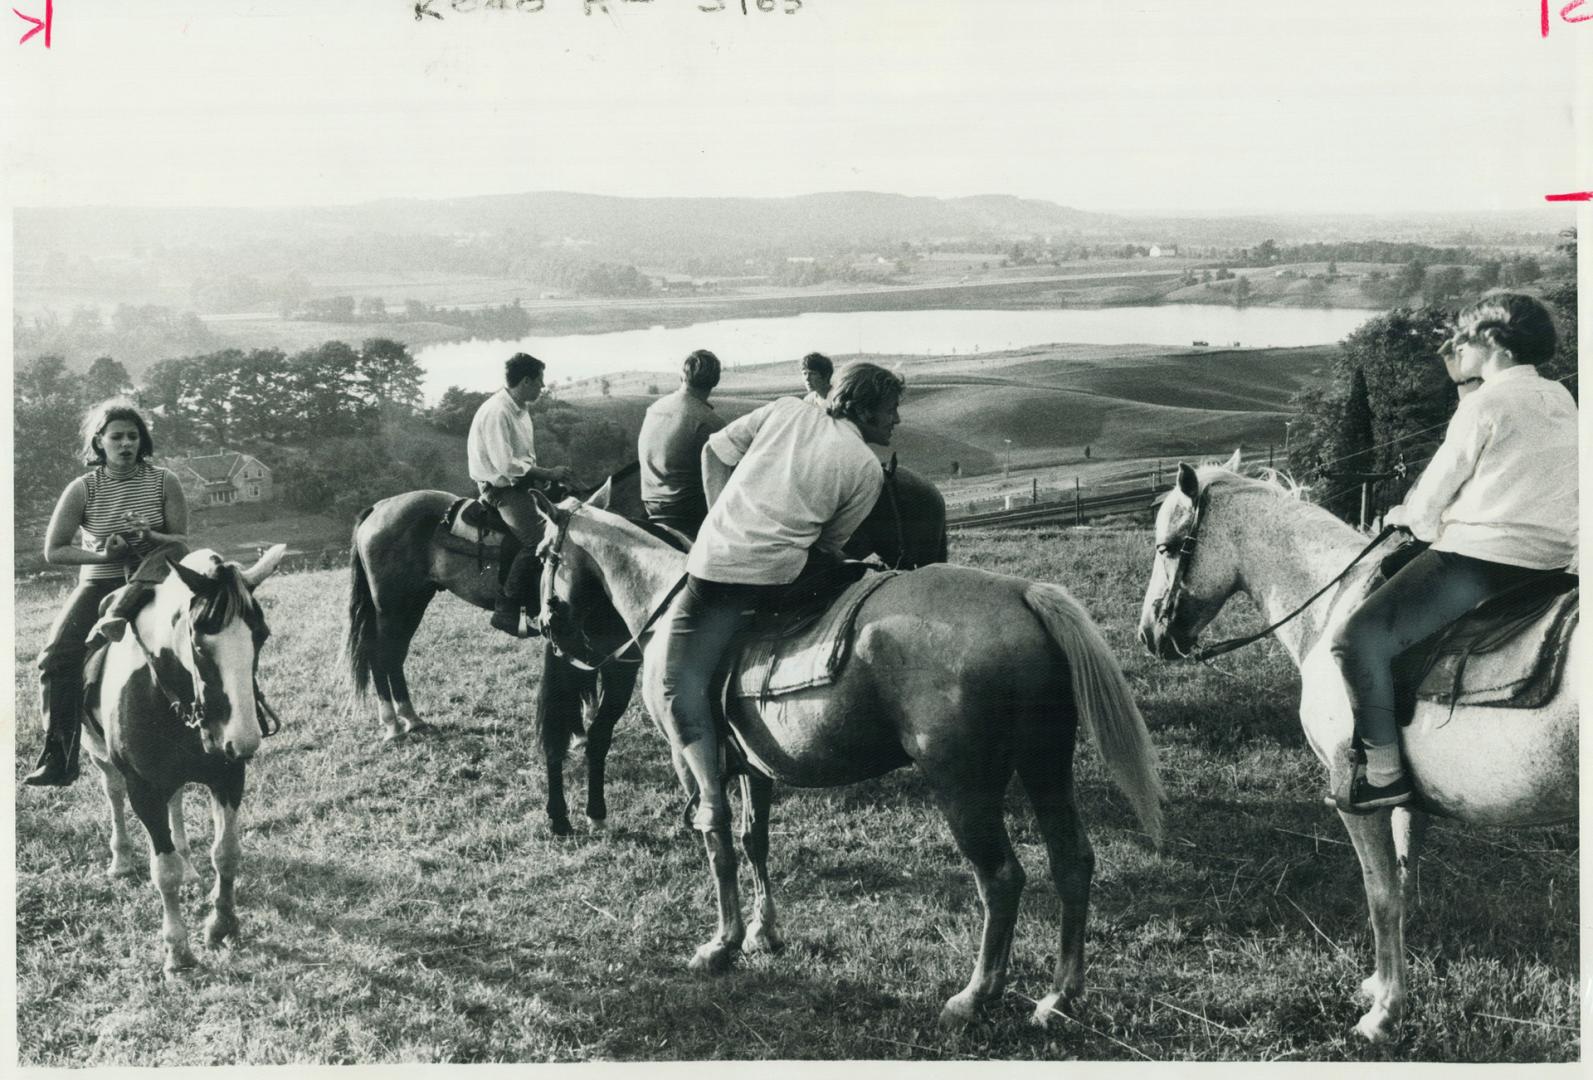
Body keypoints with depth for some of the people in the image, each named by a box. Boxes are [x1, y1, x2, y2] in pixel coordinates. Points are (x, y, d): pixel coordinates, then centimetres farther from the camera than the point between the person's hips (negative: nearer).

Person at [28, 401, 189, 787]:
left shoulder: (164, 482, -2)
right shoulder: (83, 489, -2)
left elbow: (180, 542, -2)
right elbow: (53, 551, -3)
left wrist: (153, 539, -23)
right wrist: (101, 555, -16)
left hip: (151, 580, 0)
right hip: (98, 584, 0)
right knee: (56, 656, -18)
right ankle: (59, 757, -15)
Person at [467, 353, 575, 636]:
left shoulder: (520, 410, 12)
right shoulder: (496, 412, -19)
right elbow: (506, 464, -24)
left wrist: (547, 477, 8)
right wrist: (548, 473, -19)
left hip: (520, 483, 10)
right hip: (500, 489, -10)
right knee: (536, 540, -23)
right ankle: (506, 612, -17)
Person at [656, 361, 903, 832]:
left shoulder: (787, 409, 14)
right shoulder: (868, 469, 7)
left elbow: (714, 452, 14)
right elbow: (830, 545, 9)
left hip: (714, 566, 1)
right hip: (780, 576, -1)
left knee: (679, 687, 0)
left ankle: (711, 797, -14)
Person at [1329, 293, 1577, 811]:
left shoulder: (1486, 402, -10)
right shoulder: (1561, 399, 14)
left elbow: (1432, 496, -6)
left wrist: (1409, 516, 18)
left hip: (1480, 559, -10)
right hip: (1552, 565, 10)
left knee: (1360, 639, -8)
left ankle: (1383, 772, -10)